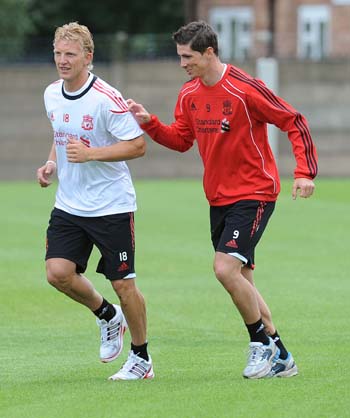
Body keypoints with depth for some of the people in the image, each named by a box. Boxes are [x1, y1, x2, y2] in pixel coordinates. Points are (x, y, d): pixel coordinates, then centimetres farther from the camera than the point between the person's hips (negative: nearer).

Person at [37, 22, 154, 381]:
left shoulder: (106, 99, -17)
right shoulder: (52, 95, 5)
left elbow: (138, 145, -16)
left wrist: (90, 153, -24)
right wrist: (52, 163, 5)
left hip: (111, 205, -6)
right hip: (69, 204, 6)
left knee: (122, 283, 0)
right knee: (58, 272, -10)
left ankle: (141, 358, 17)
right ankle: (107, 316, 18)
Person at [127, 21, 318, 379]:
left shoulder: (245, 89, -16)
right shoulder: (189, 95, 5)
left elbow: (294, 122, -12)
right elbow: (180, 140, 15)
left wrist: (305, 171, -21)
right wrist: (149, 123, -2)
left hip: (254, 194, -8)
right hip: (219, 198, 8)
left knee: (226, 268, -20)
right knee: (240, 281, 9)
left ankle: (262, 342, -2)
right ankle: (280, 358, 19)